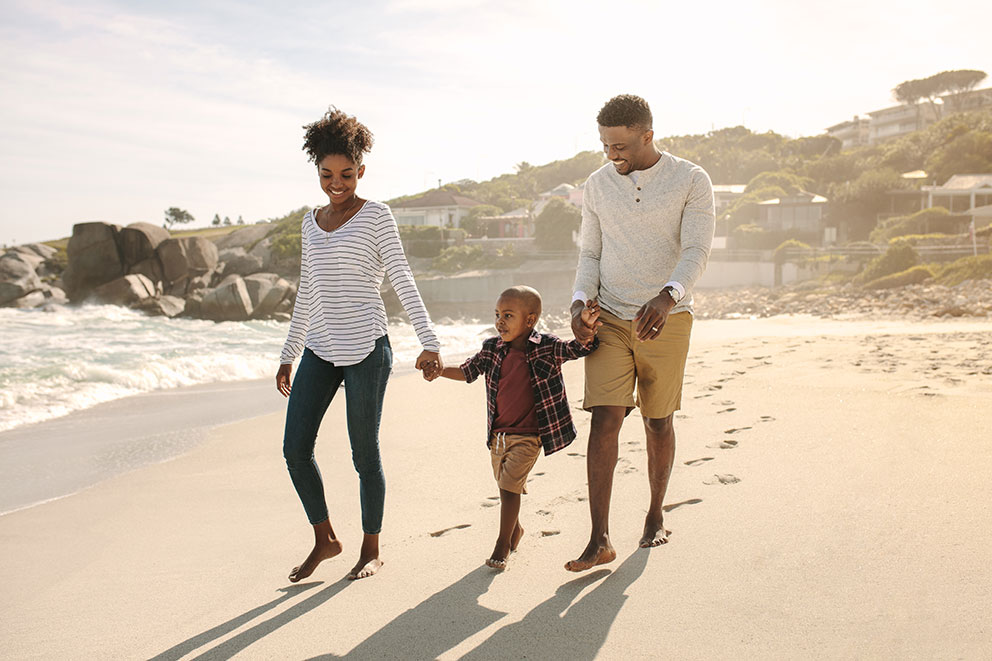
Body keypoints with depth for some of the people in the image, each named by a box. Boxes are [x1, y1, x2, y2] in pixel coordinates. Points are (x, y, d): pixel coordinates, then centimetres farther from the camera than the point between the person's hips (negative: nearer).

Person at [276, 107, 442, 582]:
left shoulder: (376, 216, -3)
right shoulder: (311, 223, 14)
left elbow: (403, 282, -8)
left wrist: (429, 343, -18)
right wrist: (289, 356, 20)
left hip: (366, 348, -6)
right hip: (320, 350, 6)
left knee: (364, 453, 2)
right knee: (295, 448, 1)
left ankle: (371, 548, 20)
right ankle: (324, 539, 20)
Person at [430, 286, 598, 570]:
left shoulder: (547, 348, -11)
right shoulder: (492, 349, 0)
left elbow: (580, 348, -12)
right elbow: (467, 371, 12)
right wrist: (441, 371, -2)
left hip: (527, 436, -5)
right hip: (497, 434, 5)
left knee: (509, 487, -10)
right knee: (505, 487, 18)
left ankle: (503, 543, 7)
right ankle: (516, 529, 44)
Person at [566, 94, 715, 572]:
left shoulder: (691, 181, -5)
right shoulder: (597, 185, 6)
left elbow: (696, 251, -14)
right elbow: (590, 253, 12)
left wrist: (667, 297, -33)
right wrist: (582, 300, -8)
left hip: (666, 319, -2)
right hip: (610, 318, 2)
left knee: (659, 422, 9)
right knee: (604, 419, -9)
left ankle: (655, 516, 31)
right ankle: (600, 540, -7)